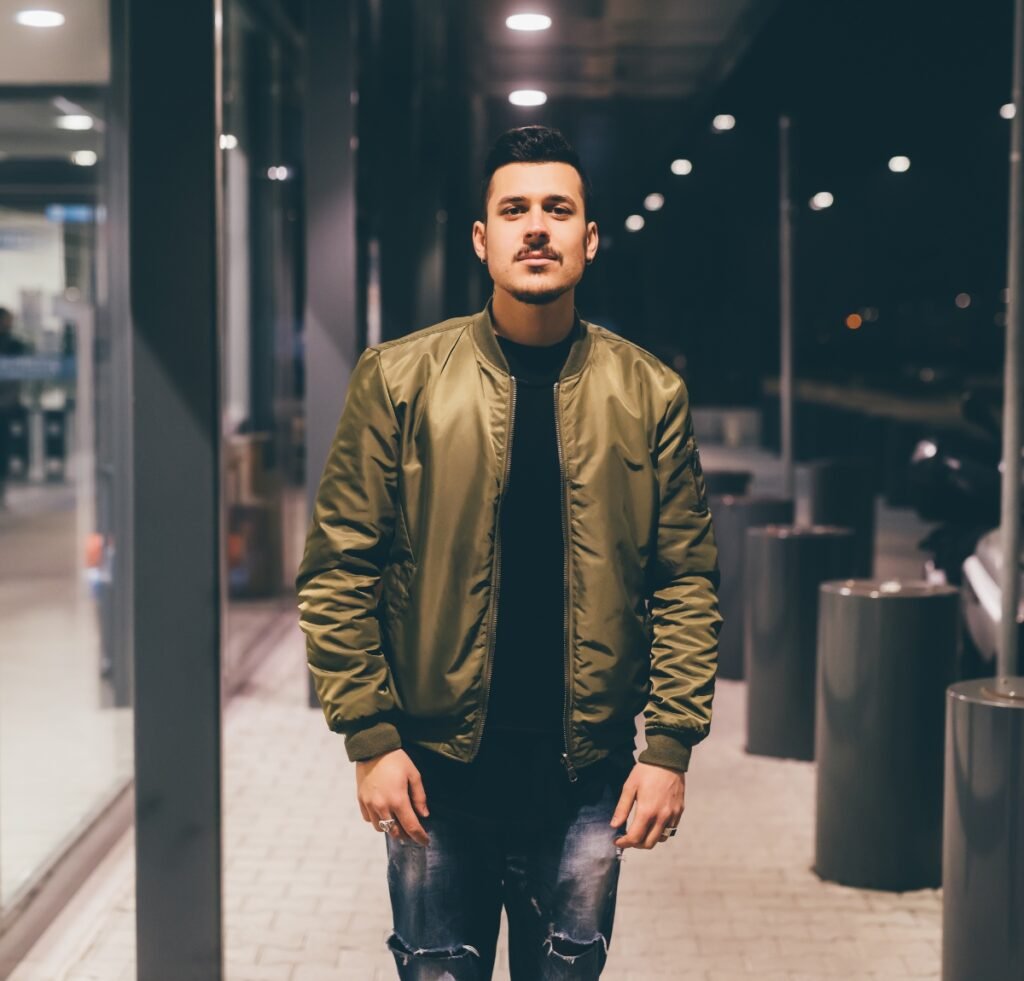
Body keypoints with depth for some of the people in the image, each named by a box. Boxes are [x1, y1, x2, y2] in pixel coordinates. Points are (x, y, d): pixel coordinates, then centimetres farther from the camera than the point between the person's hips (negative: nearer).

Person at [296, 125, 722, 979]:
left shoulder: (650, 394, 1)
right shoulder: (399, 380, -3)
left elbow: (687, 582, 2)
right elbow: (339, 572, -3)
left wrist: (671, 746, -5)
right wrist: (370, 737, -9)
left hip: (587, 777, 1)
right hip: (435, 769, -1)